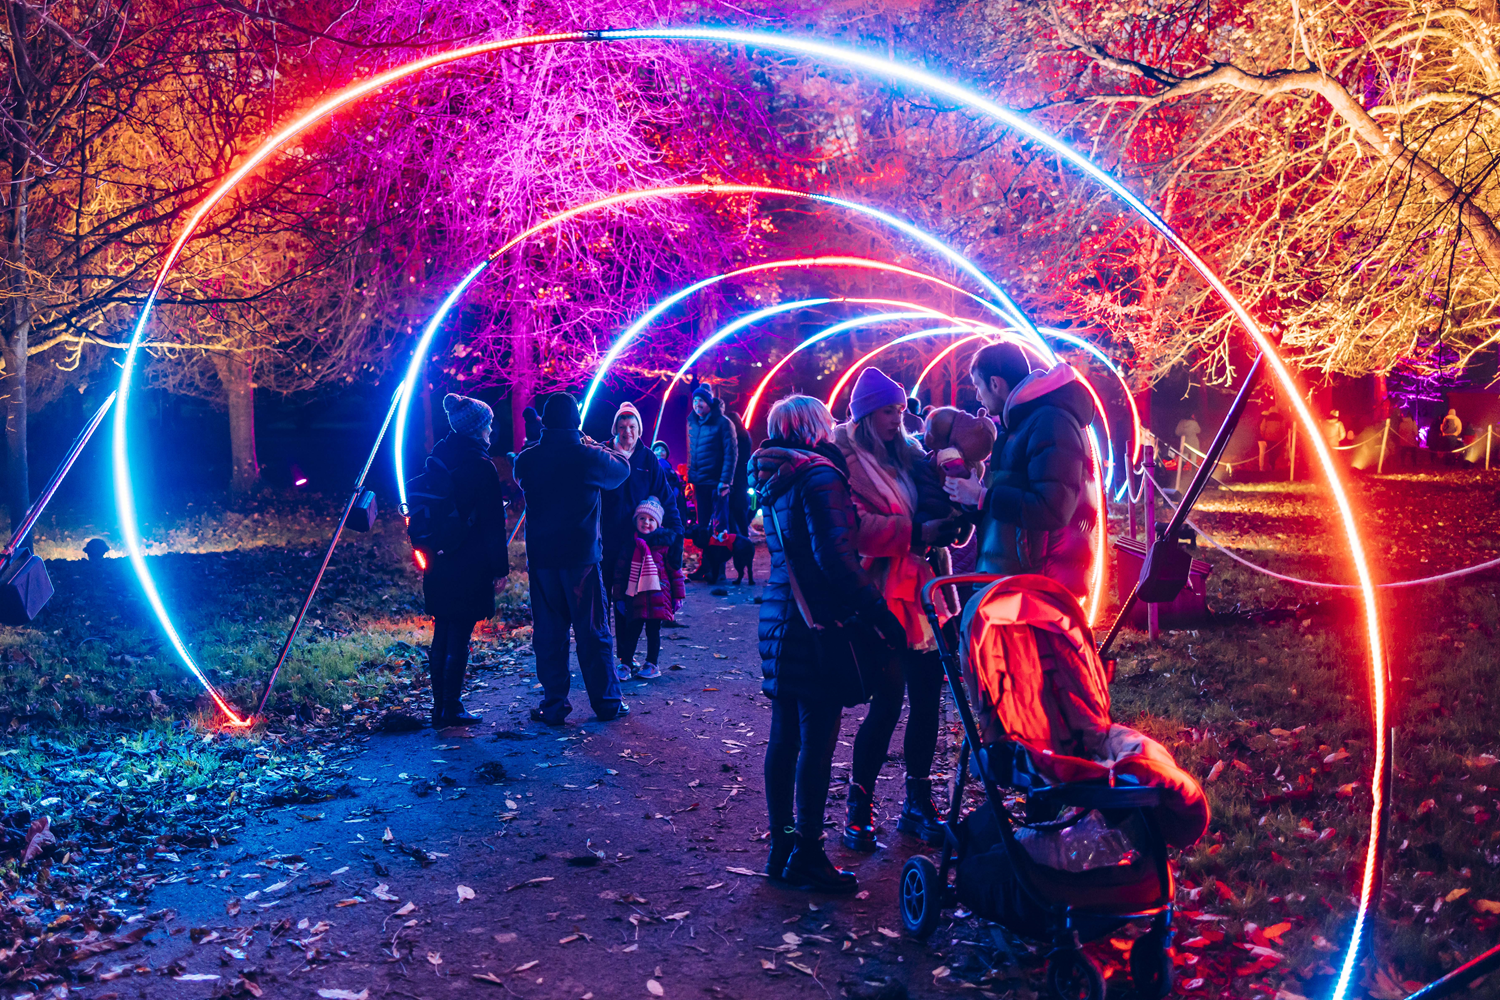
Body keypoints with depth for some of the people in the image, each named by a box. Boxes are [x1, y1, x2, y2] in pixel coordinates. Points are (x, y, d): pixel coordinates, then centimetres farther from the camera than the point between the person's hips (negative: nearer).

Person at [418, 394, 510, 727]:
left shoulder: (436, 459, 7)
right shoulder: (480, 465, -14)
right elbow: (493, 522, -12)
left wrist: (428, 554, 18)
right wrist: (500, 566, -7)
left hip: (439, 562, 7)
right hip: (469, 566, -7)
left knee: (441, 637, 13)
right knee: (459, 639, 1)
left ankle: (439, 708, 18)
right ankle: (451, 709, 7)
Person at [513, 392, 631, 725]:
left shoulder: (527, 459, -3)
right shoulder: (589, 457, -11)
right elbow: (623, 469, 7)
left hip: (540, 557, 2)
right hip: (581, 556, -2)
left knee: (548, 634, 9)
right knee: (593, 632, 7)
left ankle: (554, 704, 13)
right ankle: (607, 702, 16)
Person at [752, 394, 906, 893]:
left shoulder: (773, 479, 13)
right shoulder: (819, 475, -14)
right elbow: (835, 557, -22)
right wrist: (879, 612, -18)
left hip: (778, 621, 9)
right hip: (817, 626, -9)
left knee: (784, 738, 14)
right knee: (817, 742, -1)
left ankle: (781, 845, 22)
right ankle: (806, 855, 6)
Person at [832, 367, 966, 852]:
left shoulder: (909, 456, 16)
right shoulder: (846, 462, -5)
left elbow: (935, 508, 20)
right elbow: (855, 529, -17)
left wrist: (947, 521, -2)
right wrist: (915, 532, -21)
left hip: (922, 592, 7)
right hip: (883, 598, -7)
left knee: (927, 698, 8)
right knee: (888, 701, -6)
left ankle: (918, 803, 22)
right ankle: (858, 806, 11)